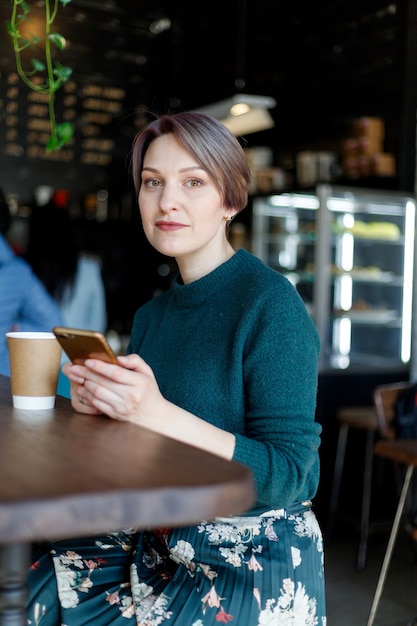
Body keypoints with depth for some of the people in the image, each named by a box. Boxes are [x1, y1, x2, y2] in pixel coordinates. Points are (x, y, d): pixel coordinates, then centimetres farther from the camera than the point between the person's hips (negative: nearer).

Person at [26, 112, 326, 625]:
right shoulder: (151, 314, 8)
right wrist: (99, 401, -7)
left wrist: (157, 413, -28)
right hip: (158, 544, 6)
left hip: (253, 561, -6)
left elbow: (286, 475, -19)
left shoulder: (270, 303, -14)